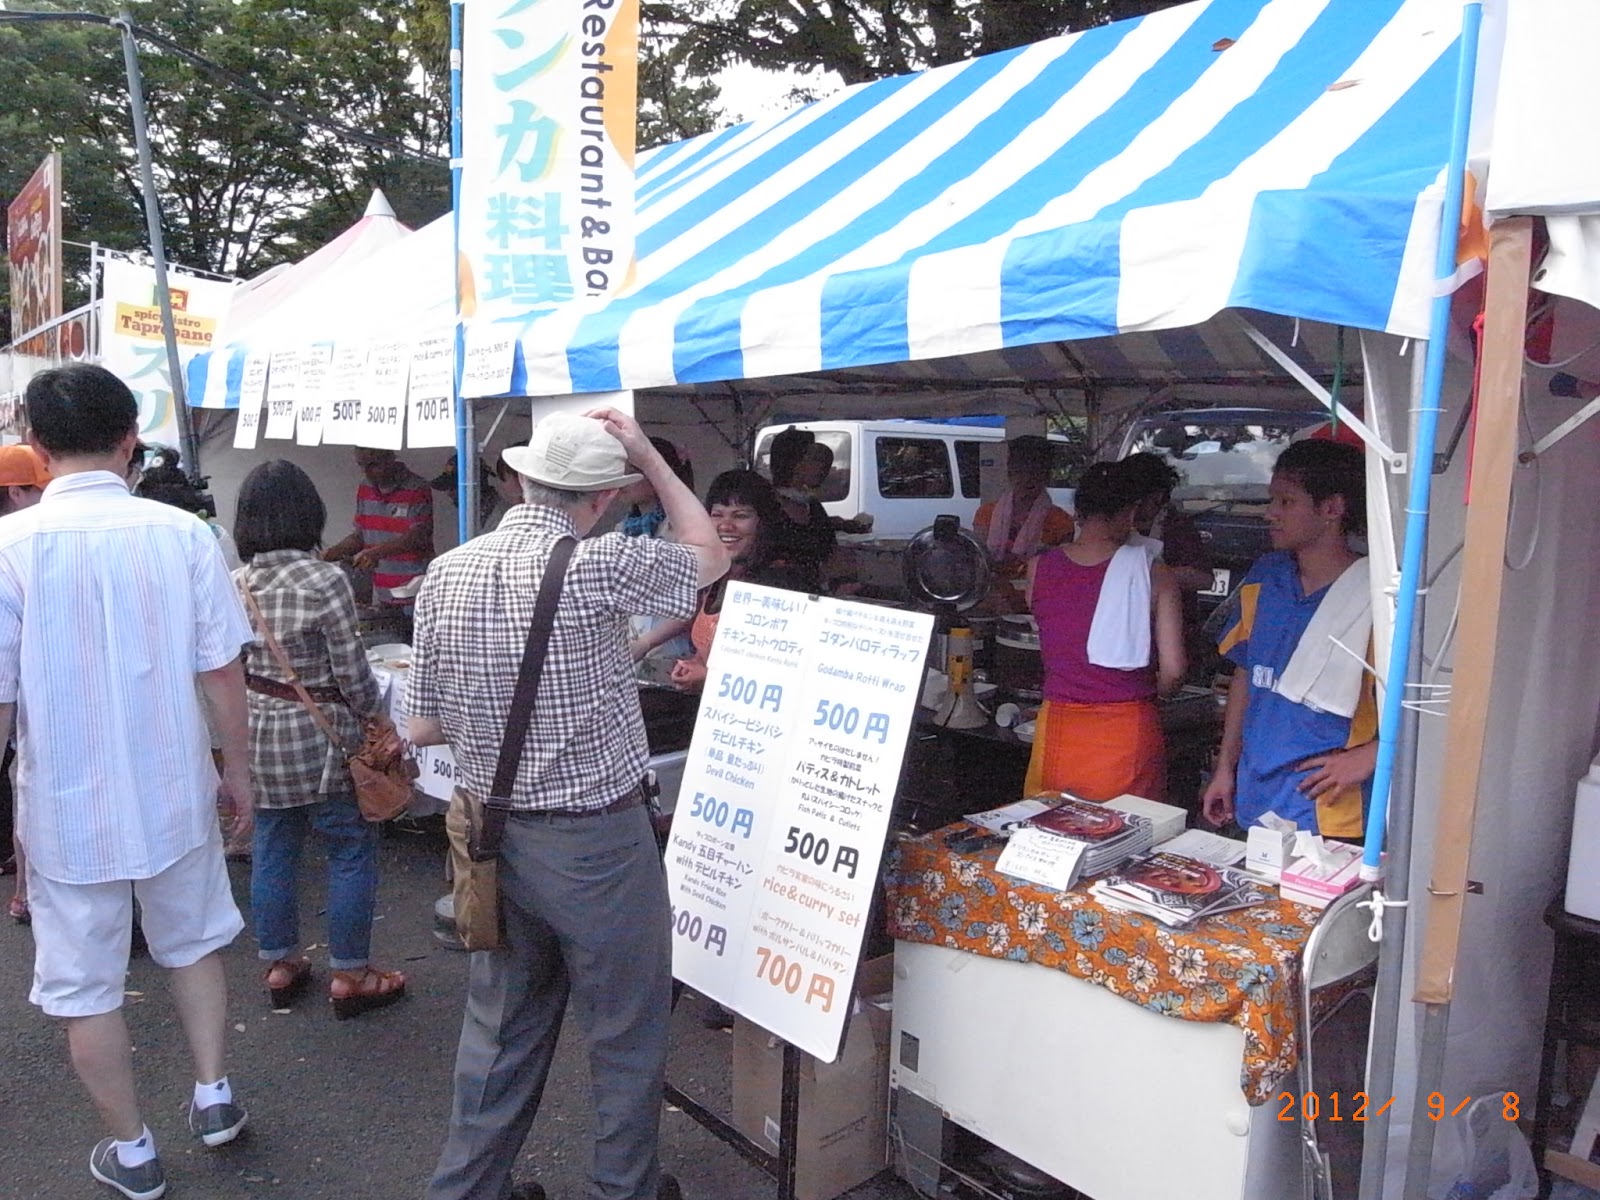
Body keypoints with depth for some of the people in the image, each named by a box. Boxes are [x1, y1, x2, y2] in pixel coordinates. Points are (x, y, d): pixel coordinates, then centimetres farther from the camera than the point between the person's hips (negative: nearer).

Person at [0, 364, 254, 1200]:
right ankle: (212, 1095, 33)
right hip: (174, 792, 2)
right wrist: (237, 766, 9)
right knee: (192, 943, 25)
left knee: (85, 983, 15)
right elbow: (222, 669, -5)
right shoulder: (182, 534, -9)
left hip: (67, 804, -2)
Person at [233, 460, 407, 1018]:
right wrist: (378, 721, 1)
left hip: (256, 734, 6)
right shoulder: (325, 581, -17)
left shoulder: (235, 584, -1)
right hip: (318, 737, -6)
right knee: (351, 849, 7)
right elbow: (352, 674, -15)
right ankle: (349, 974, 16)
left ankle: (280, 964, 31)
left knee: (272, 849, 16)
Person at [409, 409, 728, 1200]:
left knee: (502, 1028, 22)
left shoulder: (445, 575, -2)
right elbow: (710, 557, 0)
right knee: (626, 1030, 15)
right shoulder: (599, 566, -19)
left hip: (493, 836, 6)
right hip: (595, 841, -5)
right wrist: (650, 457, 3)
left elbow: (422, 727, 3)